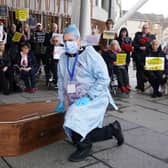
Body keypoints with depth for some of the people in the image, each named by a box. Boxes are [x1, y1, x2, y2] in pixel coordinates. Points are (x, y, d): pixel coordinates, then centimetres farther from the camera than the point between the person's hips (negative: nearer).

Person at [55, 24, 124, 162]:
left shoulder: (90, 55, -11)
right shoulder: (63, 58, 7)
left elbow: (104, 79, -16)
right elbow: (61, 81, 17)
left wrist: (88, 97, -22)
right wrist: (61, 101, 12)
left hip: (95, 99, -7)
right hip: (77, 103, 7)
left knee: (75, 118, -29)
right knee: (79, 135, 3)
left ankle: (84, 147, -3)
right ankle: (112, 129, 20)